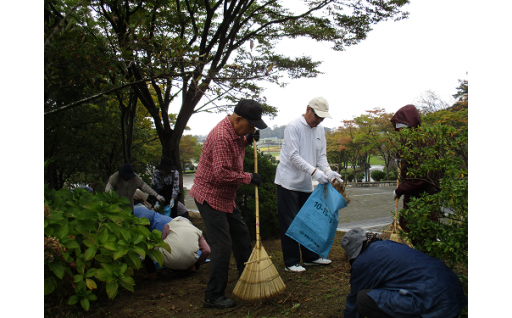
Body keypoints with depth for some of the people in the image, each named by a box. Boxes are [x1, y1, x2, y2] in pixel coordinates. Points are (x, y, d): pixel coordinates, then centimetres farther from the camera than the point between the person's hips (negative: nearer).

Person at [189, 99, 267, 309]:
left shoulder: (235, 131, 6)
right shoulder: (222, 136, -26)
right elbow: (221, 173, -30)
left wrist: (247, 140, 8)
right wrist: (248, 178, -19)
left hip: (225, 197, 10)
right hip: (210, 196, -10)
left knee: (241, 235, 17)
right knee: (222, 246, -8)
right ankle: (213, 297, 6)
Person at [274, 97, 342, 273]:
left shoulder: (320, 130, 10)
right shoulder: (294, 126, -13)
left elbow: (321, 155, 10)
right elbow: (294, 156, -20)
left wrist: (328, 171, -11)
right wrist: (314, 172, -29)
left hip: (306, 184, 8)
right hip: (288, 181, -7)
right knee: (289, 223, -2)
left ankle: (310, 256, 28)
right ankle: (291, 262, 7)